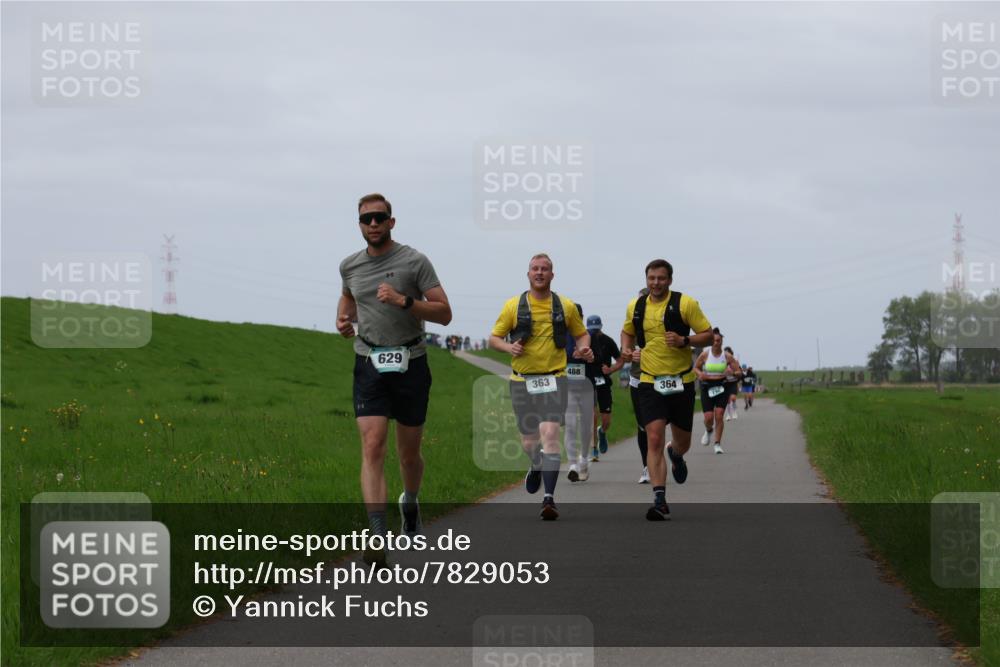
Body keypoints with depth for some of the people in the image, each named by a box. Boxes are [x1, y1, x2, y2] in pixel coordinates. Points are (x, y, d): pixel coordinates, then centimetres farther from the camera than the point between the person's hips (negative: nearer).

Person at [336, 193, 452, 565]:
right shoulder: (350, 266, 7)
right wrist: (343, 319, 8)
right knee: (372, 447, -15)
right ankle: (378, 541, -23)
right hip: (369, 365, 1)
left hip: (410, 363, -1)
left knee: (408, 453, 9)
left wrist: (403, 301, -21)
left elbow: (444, 314, -7)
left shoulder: (414, 262, -4)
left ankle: (410, 503, 44)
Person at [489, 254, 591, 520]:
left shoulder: (566, 306, 5)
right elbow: (494, 338, 7)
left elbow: (581, 333, 19)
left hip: (553, 378, -1)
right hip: (522, 380, 1)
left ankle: (549, 498, -20)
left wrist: (584, 348, -3)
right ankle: (536, 467, 47)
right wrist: (509, 347, -15)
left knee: (550, 435, -18)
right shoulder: (514, 305, 2)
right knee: (529, 441, 9)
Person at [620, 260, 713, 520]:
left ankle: (676, 455, 52)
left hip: (681, 382, 0)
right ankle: (660, 501, -17)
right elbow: (627, 331, 24)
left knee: (682, 443, 12)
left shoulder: (685, 303, -6)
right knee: (654, 440, -15)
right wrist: (627, 349, 4)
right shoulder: (636, 306, 4)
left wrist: (684, 340, -21)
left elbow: (708, 334, -4)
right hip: (650, 382, 1)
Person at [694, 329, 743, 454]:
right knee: (709, 417, -6)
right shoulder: (705, 354, -1)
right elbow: (696, 367, 12)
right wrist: (700, 374, -10)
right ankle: (708, 430, 32)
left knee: (719, 415, -11)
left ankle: (718, 444, 0)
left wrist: (733, 373, -21)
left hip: (722, 387, 0)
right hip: (707, 387, 0)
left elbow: (739, 372, 2)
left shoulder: (727, 356, -2)